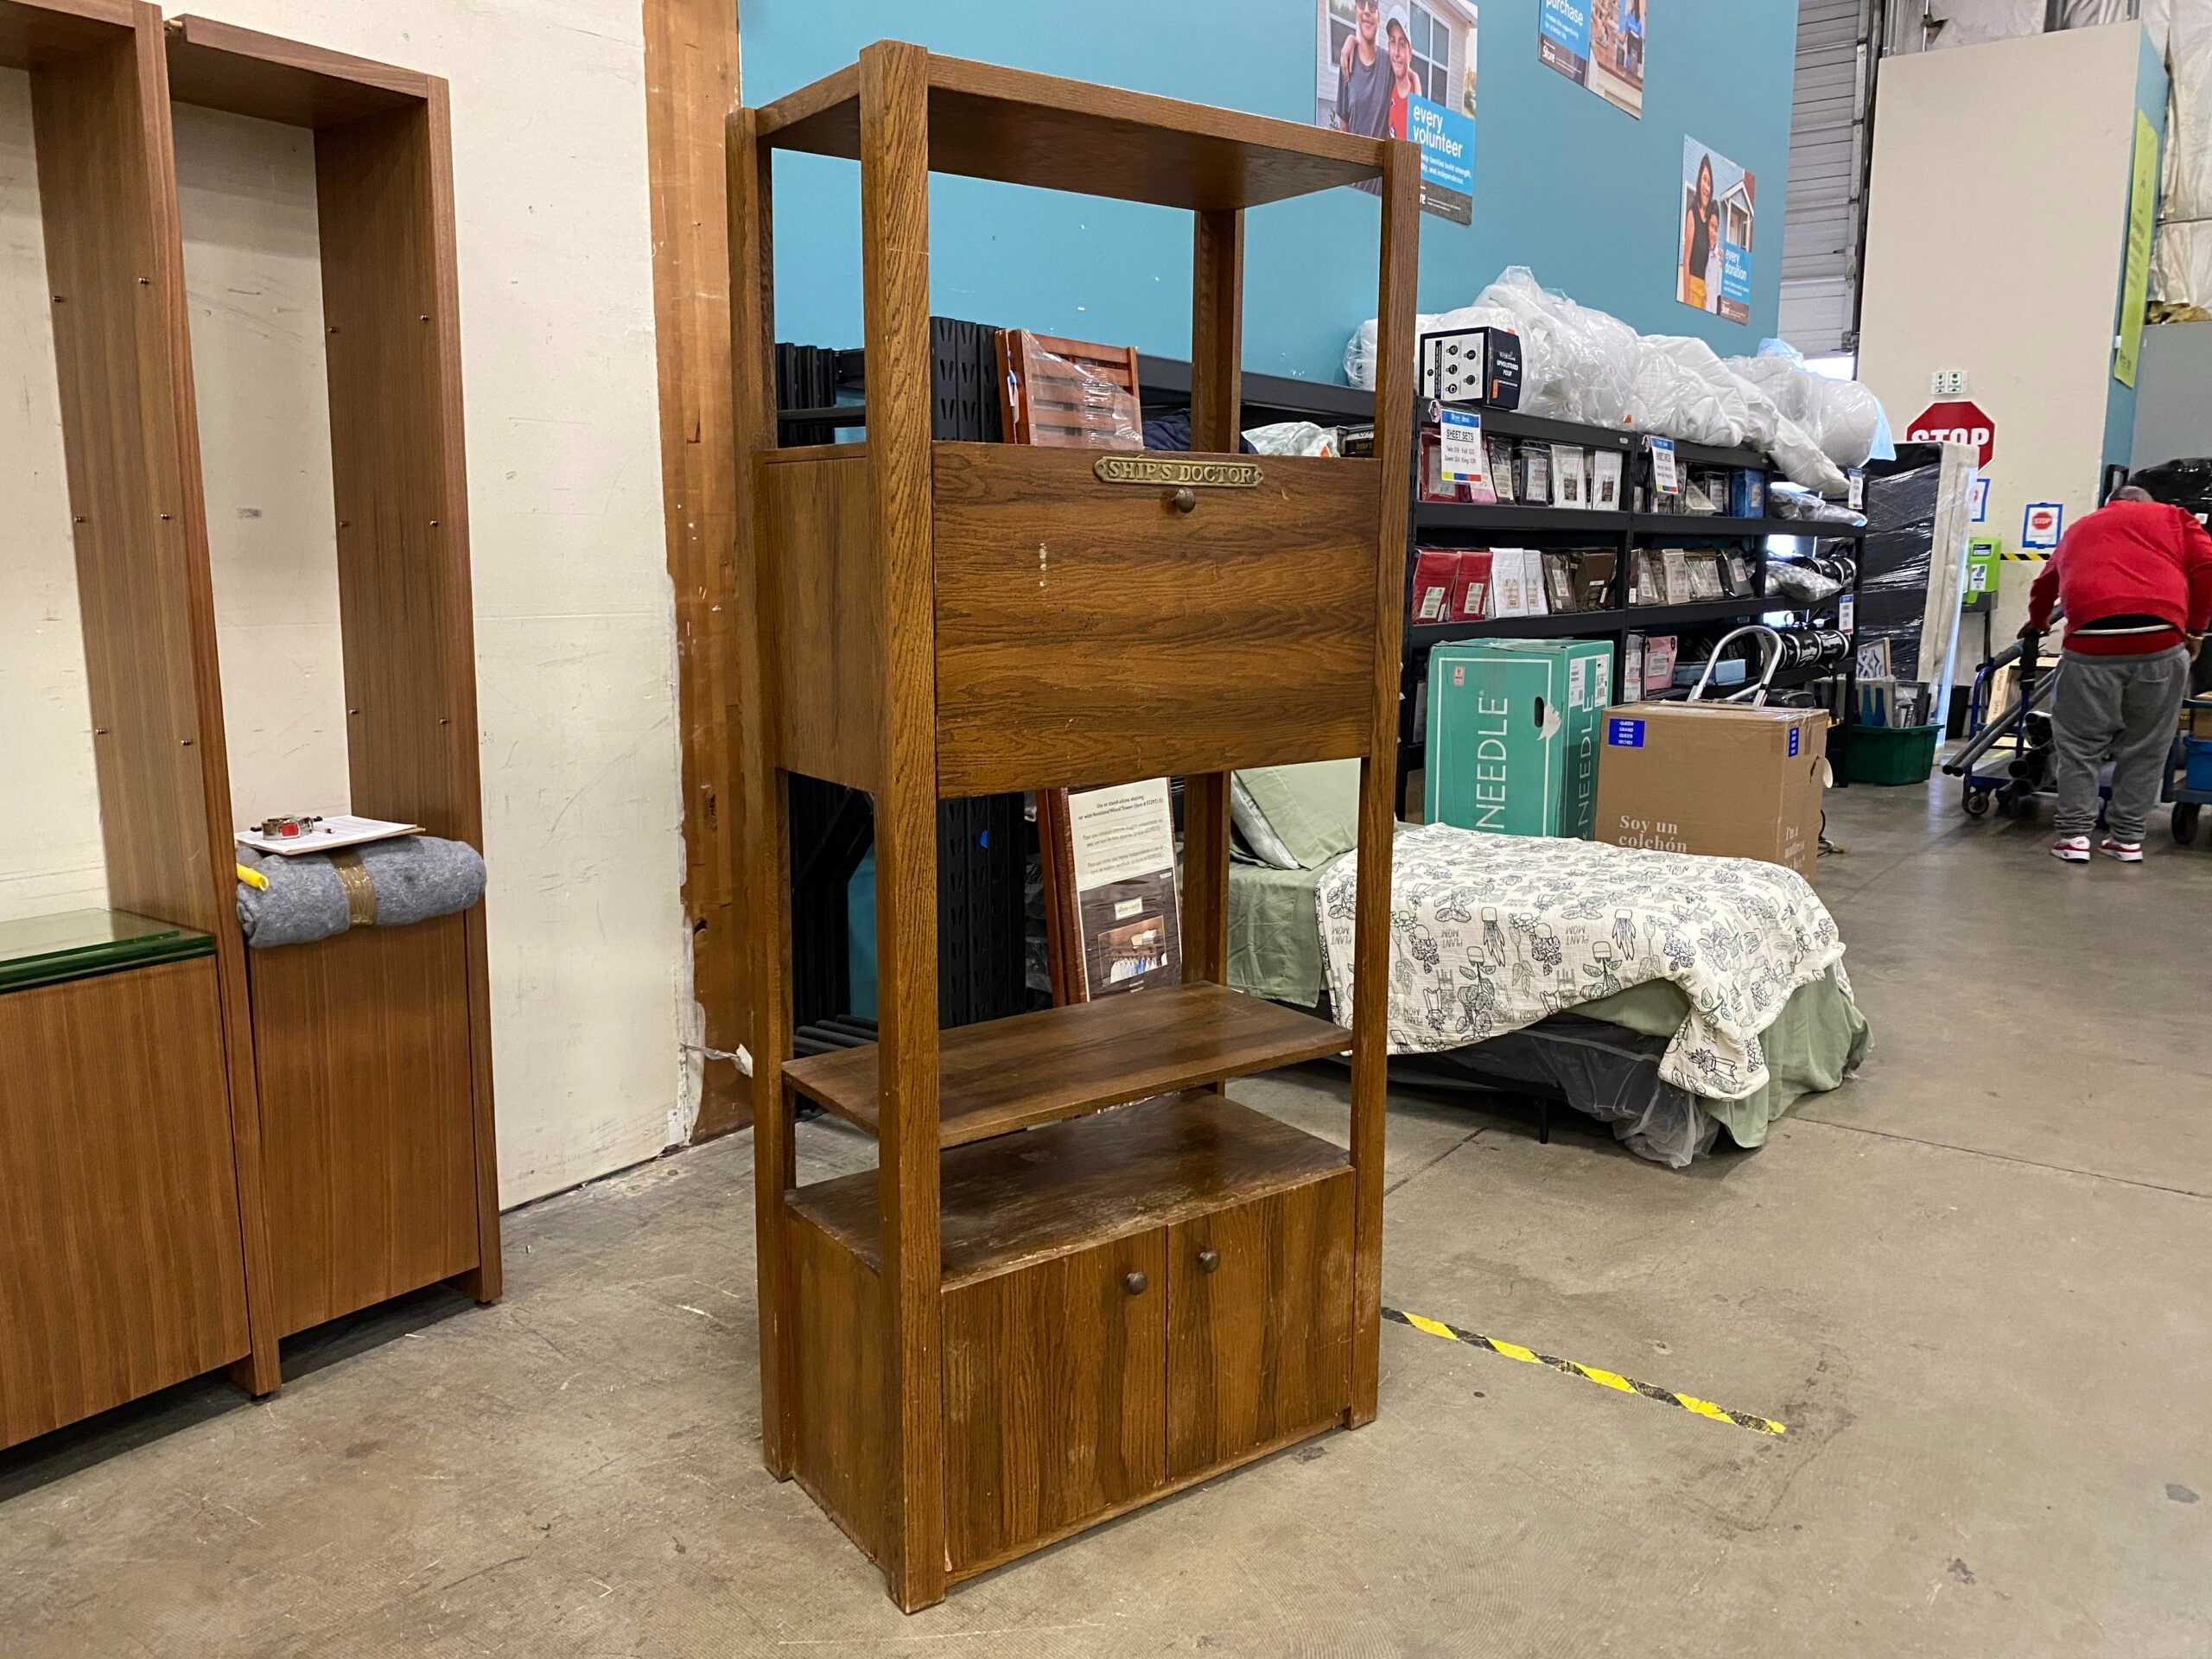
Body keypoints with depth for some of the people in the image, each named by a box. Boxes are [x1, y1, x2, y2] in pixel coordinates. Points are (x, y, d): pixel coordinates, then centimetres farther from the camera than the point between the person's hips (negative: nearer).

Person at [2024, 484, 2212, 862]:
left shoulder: (2080, 529, 29)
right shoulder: (2172, 518, 21)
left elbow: (2044, 585, 40)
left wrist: (2037, 623, 58)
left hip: (2092, 642, 1)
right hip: (2161, 641, -1)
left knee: (2080, 744, 11)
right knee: (2145, 748, 11)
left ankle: (2074, 834, 8)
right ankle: (2127, 838, 15)